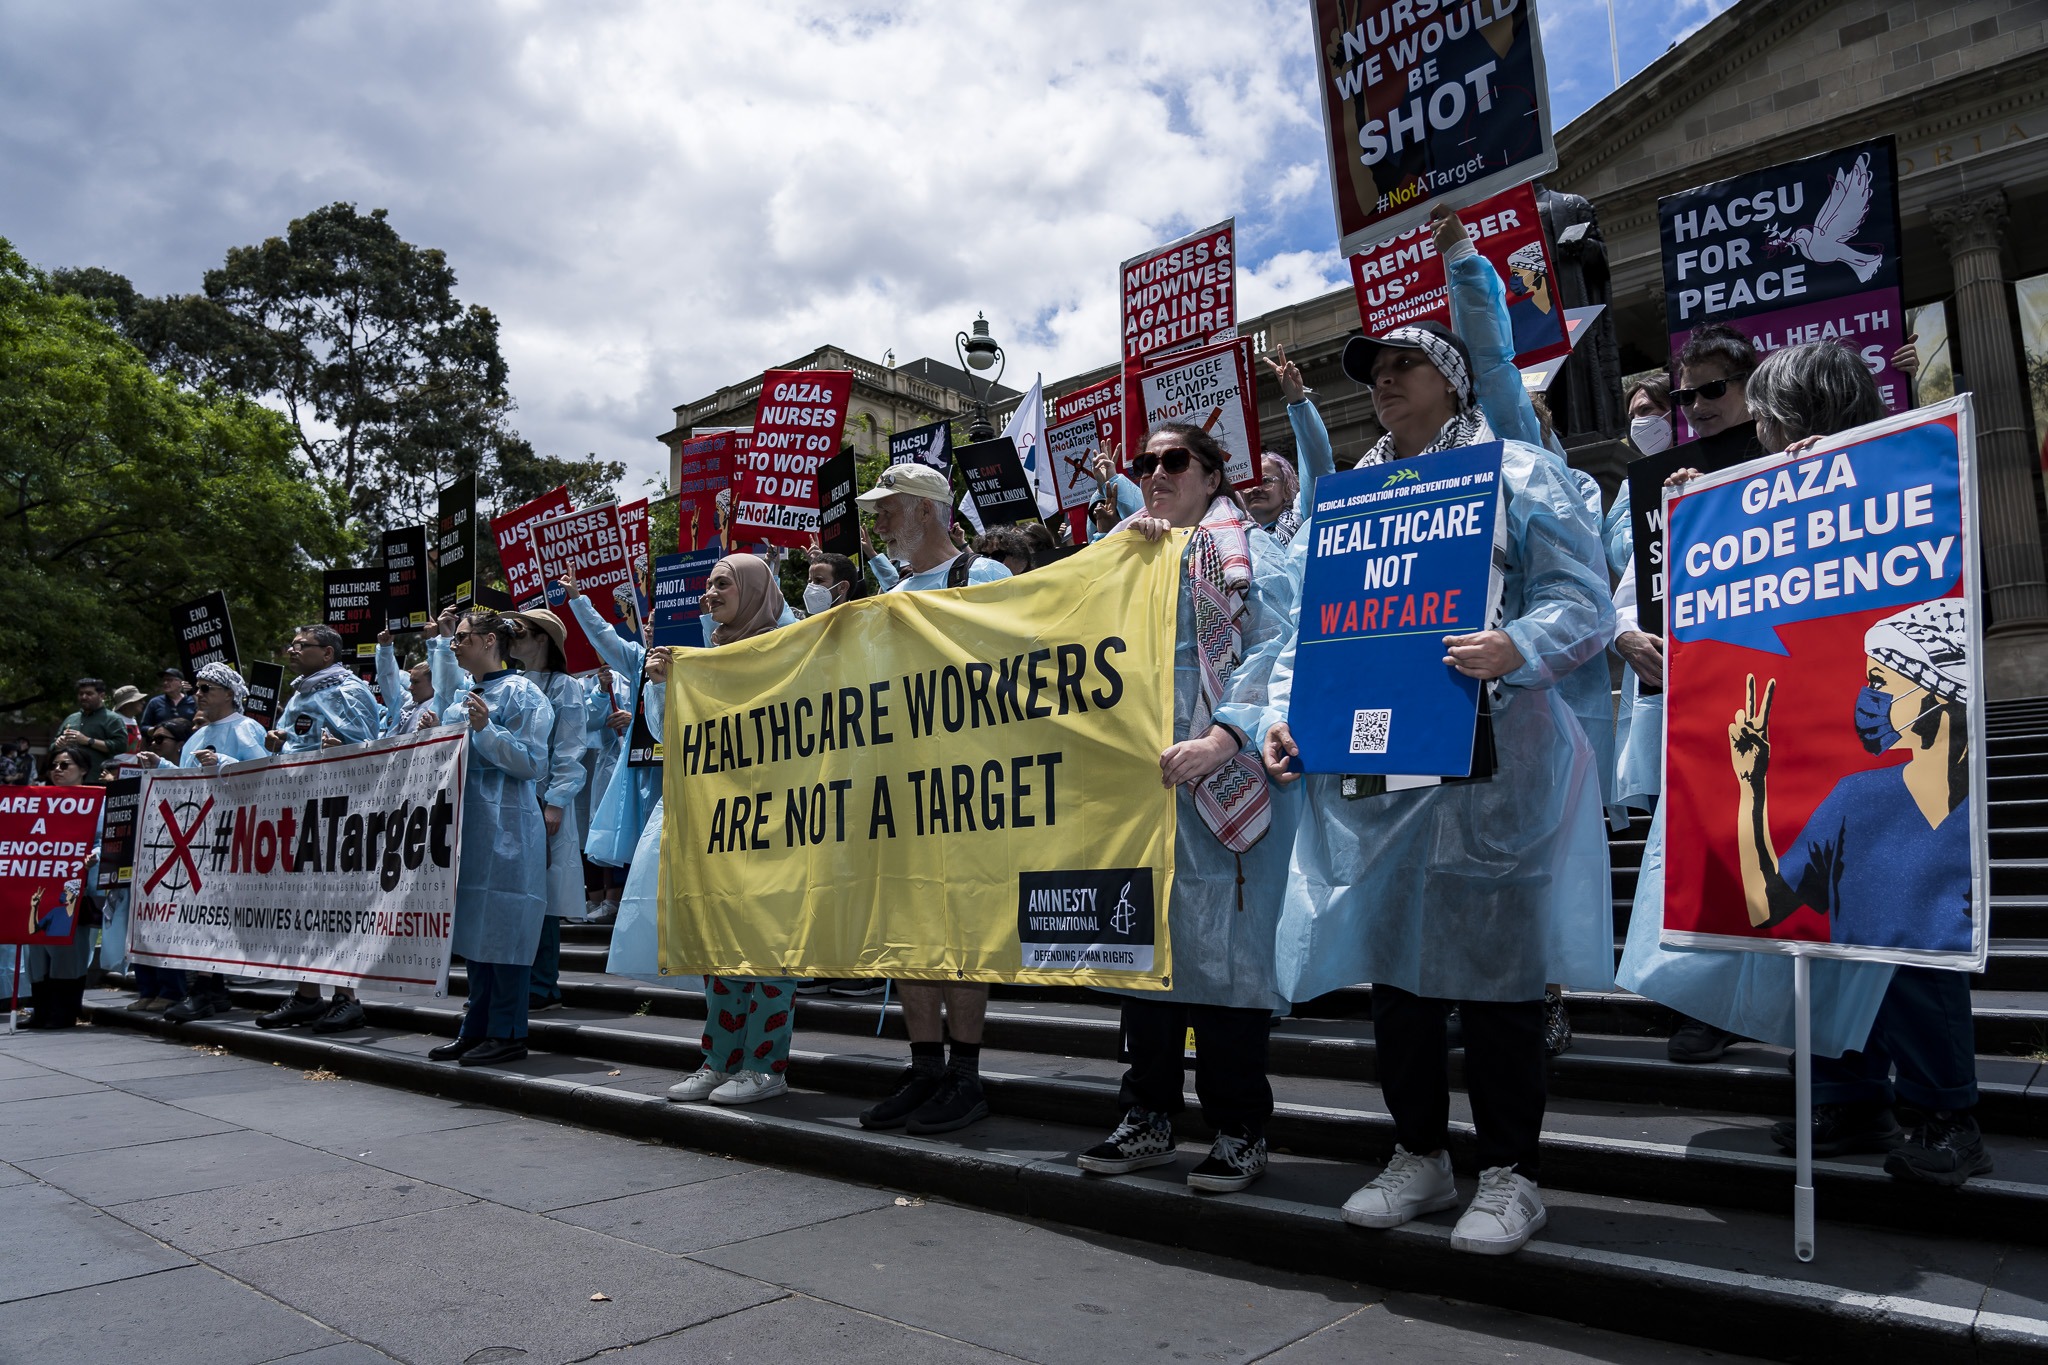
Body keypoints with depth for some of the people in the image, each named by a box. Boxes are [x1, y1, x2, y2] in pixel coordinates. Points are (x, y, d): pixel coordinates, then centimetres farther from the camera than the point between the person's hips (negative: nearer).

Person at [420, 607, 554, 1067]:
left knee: (502, 925, -5)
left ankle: (508, 1033, 2)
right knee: (471, 926, 11)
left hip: (506, 826, -8)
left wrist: (486, 728, -24)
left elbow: (532, 763, -14)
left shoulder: (520, 692, -8)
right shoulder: (463, 690, 14)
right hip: (466, 822, 8)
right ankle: (478, 1028, 20)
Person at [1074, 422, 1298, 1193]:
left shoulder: (1246, 550, 4)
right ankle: (1148, 1119, 19)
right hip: (1139, 771, 6)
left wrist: (1224, 738, -25)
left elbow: (1275, 653, -10)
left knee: (1224, 939, -5)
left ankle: (1239, 1129, 8)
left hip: (1221, 774, -6)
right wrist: (1127, 541, 0)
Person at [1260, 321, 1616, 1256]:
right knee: (1390, 954, 8)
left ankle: (1510, 1173, 13)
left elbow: (1583, 604, -4)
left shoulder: (1520, 474, 6)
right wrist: (1281, 712, 1)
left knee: (1492, 956, -2)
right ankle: (1418, 1157, 24)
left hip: (1492, 764, -5)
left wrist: (1515, 648, -25)